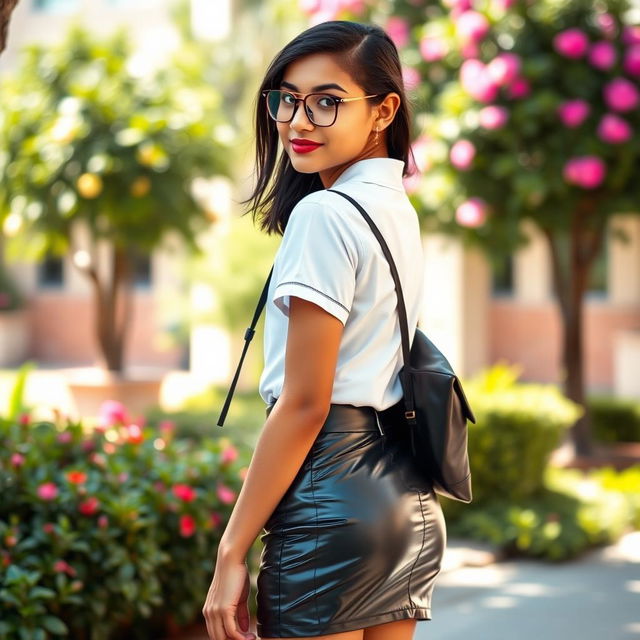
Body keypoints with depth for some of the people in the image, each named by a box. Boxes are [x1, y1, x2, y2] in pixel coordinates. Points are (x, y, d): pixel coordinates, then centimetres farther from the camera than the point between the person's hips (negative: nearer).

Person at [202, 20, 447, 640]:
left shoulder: (324, 214, -12)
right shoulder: (399, 210, 14)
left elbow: (303, 403, -16)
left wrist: (231, 552, -13)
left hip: (334, 495, -9)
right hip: (409, 498, 9)